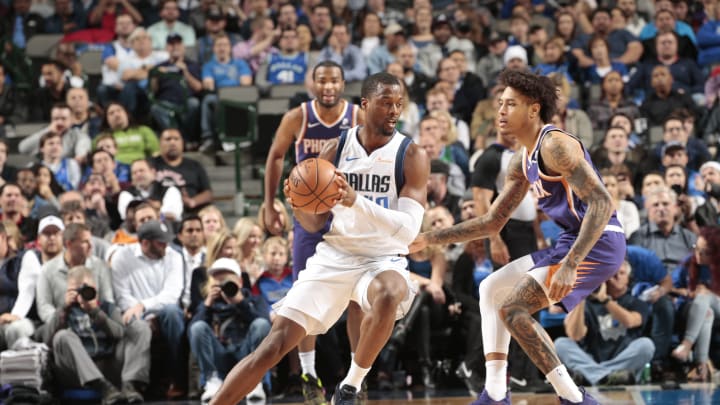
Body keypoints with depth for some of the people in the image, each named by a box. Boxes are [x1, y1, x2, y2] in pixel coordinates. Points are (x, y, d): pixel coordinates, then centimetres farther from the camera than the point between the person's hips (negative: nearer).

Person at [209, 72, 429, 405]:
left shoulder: (411, 155, -7)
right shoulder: (336, 149, 3)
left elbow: (409, 228, -18)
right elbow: (315, 224, 9)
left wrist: (357, 202, -31)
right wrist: (298, 205, -15)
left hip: (383, 260, -3)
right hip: (333, 256, 3)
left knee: (388, 296, -39)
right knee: (274, 344, -9)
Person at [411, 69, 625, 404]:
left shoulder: (555, 145, -16)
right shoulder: (521, 163, 15)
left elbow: (602, 203, -26)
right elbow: (492, 223, 23)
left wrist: (570, 264, -33)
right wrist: (429, 239, 17)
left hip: (598, 242, -11)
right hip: (572, 240, 11)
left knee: (513, 309, -17)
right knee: (491, 289, 18)